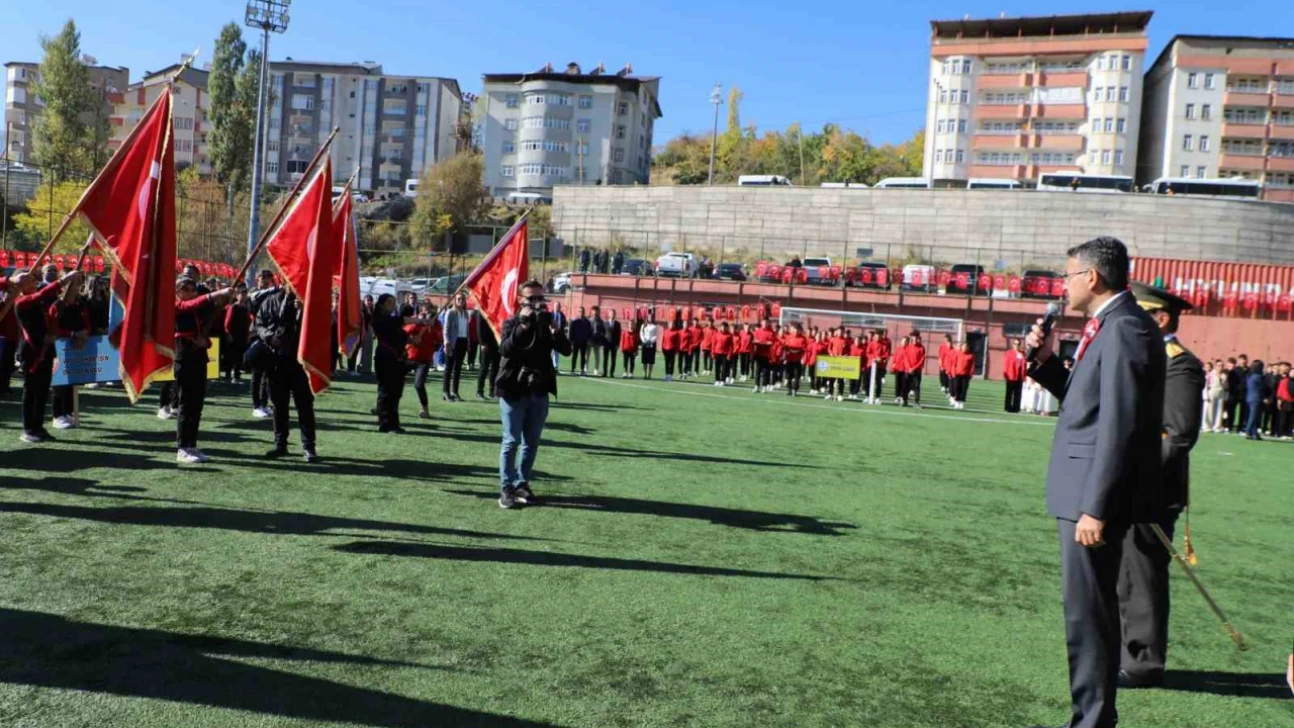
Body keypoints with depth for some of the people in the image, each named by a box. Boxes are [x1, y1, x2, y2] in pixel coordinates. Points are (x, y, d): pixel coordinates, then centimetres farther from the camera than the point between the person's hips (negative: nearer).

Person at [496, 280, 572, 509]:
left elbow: (566, 350, -7)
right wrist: (523, 325, -28)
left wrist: (553, 327, -21)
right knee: (511, 441, -2)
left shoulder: (548, 325, 8)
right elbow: (504, 349, -21)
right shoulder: (512, 323, -2)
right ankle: (506, 487, 4)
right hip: (513, 391, -4)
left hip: (539, 392, 4)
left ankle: (522, 484, 19)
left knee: (531, 442, 9)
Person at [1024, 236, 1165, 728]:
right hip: (1083, 493, 10)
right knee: (1088, 612, 18)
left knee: (1087, 615, -2)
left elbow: (1119, 426, -22)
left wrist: (1095, 508, -23)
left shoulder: (1125, 328, -17)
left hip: (1095, 498, -10)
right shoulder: (1108, 326, 15)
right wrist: (1047, 360, 8)